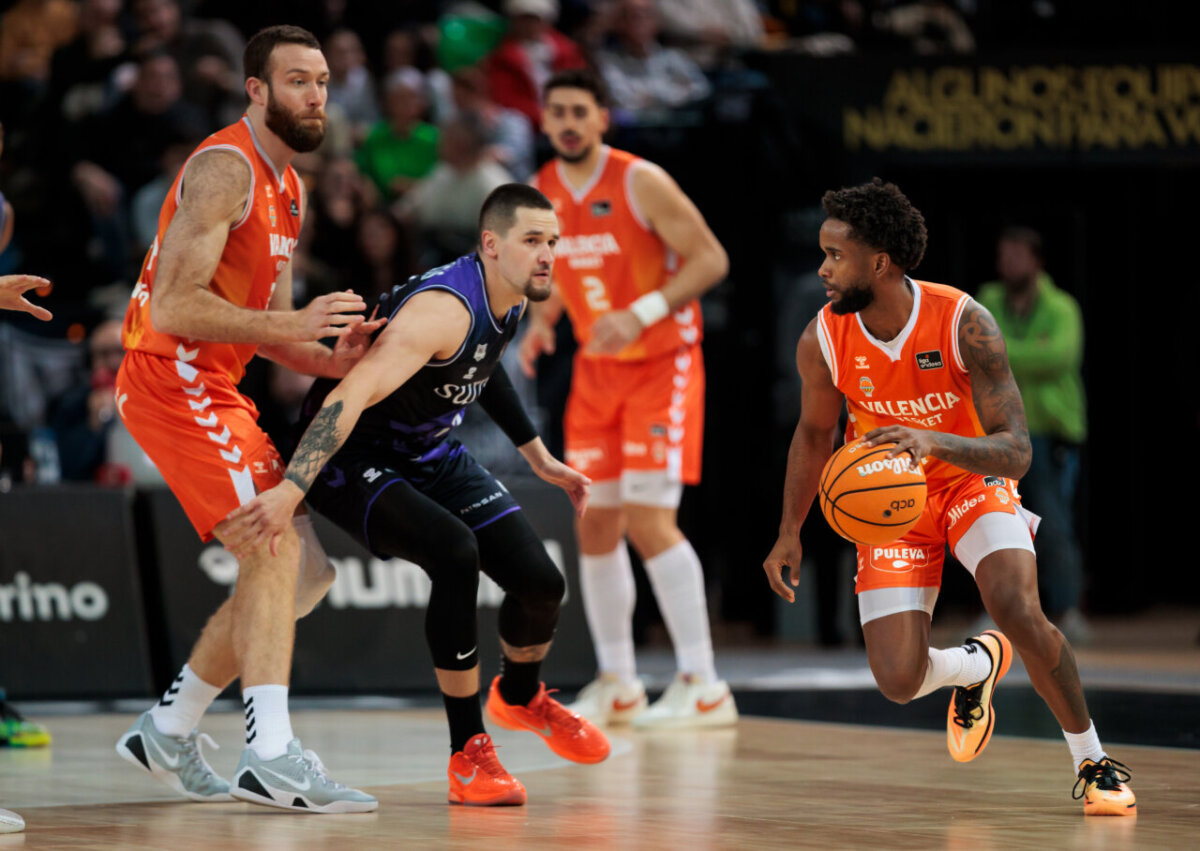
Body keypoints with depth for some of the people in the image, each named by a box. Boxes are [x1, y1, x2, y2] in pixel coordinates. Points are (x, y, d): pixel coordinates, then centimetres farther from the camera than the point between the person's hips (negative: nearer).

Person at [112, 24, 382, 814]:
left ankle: (169, 733, 20)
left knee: (300, 574, 11)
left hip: (215, 387, 10)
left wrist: (331, 359, 2)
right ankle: (272, 757, -29)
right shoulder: (226, 169, -14)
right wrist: (294, 323, -27)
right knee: (274, 548, -21)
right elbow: (173, 309, -23)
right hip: (171, 381, -10)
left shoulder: (289, 187, 17)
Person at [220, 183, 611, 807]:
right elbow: (350, 394, -43)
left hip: (431, 451, 8)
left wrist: (538, 457, 24)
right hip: (355, 458, -8)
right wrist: (290, 491, -55)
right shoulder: (445, 309, -33)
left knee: (540, 581, -1)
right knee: (456, 553, -32)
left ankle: (519, 698, 35)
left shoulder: (512, 299, -4)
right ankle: (467, 754, -19)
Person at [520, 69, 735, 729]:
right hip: (597, 370, 7)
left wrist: (642, 313, -28)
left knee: (648, 520, -17)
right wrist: (541, 322, -2)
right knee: (596, 524, 7)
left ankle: (704, 687, -14)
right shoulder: (540, 194, 3)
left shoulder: (641, 183, -16)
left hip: (661, 363, -7)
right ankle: (618, 686, 19)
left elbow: (710, 259, -17)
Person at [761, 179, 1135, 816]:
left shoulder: (964, 323, -26)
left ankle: (1093, 764, -6)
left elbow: (1016, 453, -30)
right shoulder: (822, 341, -17)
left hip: (972, 480, -2)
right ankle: (975, 667, 26)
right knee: (898, 682, -13)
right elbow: (813, 433, 5)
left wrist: (934, 441, -48)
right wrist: (789, 535, 5)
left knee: (1020, 614, -29)